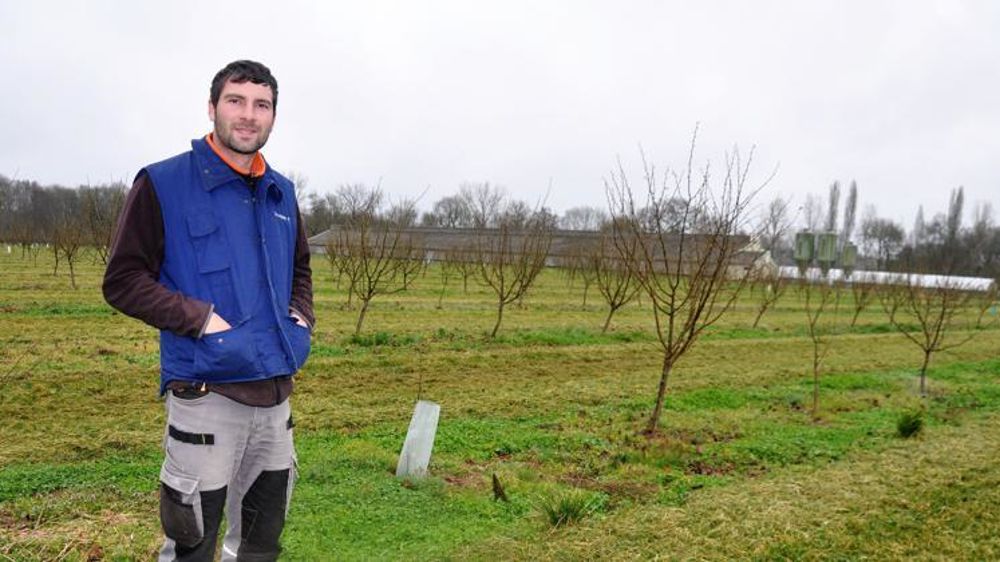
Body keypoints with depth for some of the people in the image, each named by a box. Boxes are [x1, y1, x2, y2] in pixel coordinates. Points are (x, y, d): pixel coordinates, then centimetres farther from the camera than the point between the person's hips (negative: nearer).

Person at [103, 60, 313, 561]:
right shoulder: (163, 183, -6)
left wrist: (301, 317, 6)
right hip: (206, 393, -6)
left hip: (277, 389, 6)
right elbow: (123, 280, -8)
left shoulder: (282, 193, 11)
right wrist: (201, 319, -18)